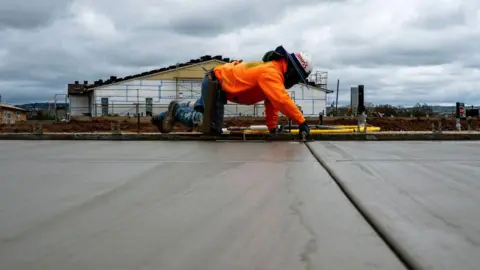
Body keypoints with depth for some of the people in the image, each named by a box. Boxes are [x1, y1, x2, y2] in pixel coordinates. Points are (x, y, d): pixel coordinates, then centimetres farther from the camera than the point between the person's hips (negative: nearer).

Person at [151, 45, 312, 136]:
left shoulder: (274, 71, 6)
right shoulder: (271, 73, -25)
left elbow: (272, 103, 9)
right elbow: (282, 101, -35)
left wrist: (272, 127, 7)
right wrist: (302, 122, -33)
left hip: (220, 84, 10)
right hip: (215, 84, -10)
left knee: (198, 108, 29)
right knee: (213, 128, -12)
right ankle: (176, 110, 0)